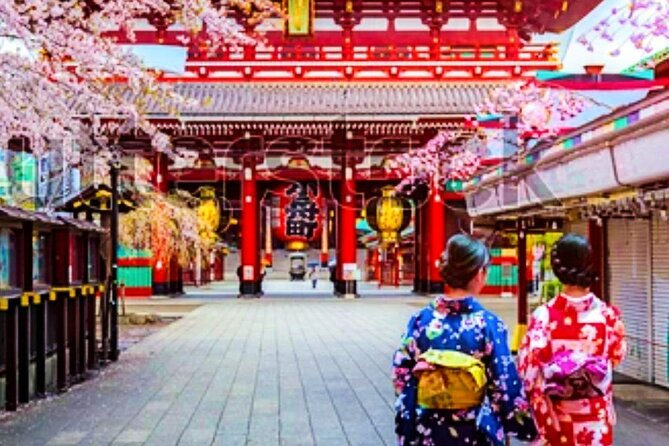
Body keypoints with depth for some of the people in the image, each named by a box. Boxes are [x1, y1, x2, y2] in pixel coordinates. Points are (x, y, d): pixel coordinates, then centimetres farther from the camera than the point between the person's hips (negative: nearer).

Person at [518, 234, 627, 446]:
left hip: (557, 417, -1)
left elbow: (528, 369, -17)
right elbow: (617, 356, 6)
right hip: (596, 419, 1)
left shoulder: (545, 315, -17)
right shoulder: (608, 314, -11)